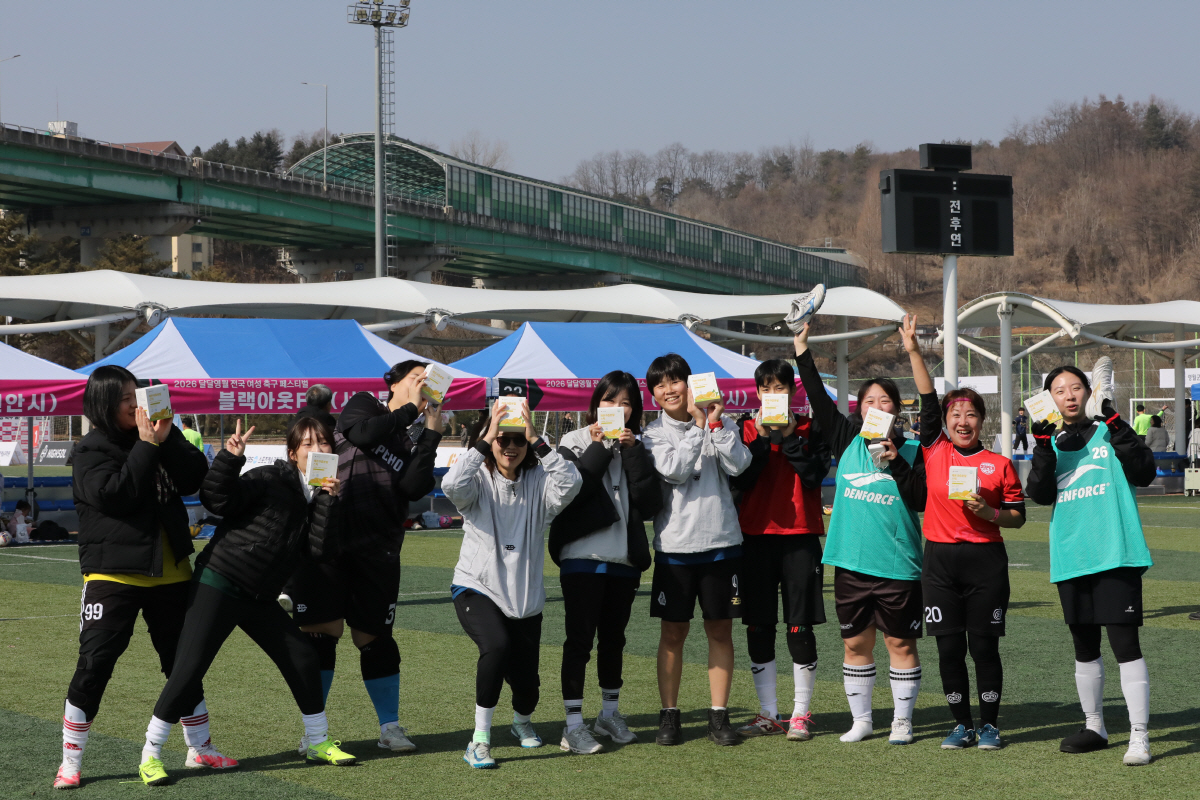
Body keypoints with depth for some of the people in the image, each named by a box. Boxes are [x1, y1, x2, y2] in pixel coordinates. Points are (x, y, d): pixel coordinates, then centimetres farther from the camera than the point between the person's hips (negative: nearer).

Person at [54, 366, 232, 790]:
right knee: (93, 666, -8)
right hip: (113, 575, -5)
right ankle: (70, 762, 1)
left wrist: (169, 438, -14)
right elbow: (112, 494, -23)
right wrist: (147, 447, -21)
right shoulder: (91, 451, -6)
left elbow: (194, 479, -3)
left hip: (168, 574, 5)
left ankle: (200, 748, 28)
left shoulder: (153, 438, 8)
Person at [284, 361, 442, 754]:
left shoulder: (415, 441, 12)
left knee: (373, 636, 4)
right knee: (322, 631, -5)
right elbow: (366, 433, -15)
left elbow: (414, 488, -7)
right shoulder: (362, 406, 8)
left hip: (378, 550, 2)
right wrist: (410, 409, -7)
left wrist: (432, 433, -7)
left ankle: (390, 726, 16)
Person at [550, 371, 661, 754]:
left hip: (623, 560, 4)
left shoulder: (636, 448, 11)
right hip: (582, 556, -4)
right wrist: (599, 449, -16)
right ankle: (573, 725, -7)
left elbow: (650, 504, -3)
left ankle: (610, 714, 26)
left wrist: (632, 452, -9)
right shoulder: (576, 443, 0)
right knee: (580, 639, -7)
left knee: (613, 638, 13)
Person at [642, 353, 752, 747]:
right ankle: (669, 715, 12)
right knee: (673, 631, 4)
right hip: (675, 544, -1)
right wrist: (698, 426, -17)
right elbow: (674, 470, -16)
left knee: (720, 629, 4)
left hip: (721, 541, 1)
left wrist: (716, 422, -15)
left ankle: (719, 715, 11)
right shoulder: (654, 433, 2)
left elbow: (738, 465, -11)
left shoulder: (719, 424, 5)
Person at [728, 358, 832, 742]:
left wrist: (790, 436, -14)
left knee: (800, 629, -2)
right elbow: (740, 480, -5)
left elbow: (814, 475, -10)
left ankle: (801, 714, 7)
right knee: (759, 628, 5)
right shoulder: (747, 429, 8)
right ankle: (768, 714, 14)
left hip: (800, 537, -2)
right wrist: (761, 438, -13)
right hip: (756, 537, 2)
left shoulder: (811, 430, 4)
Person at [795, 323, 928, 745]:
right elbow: (819, 401, 3)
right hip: (852, 560, 3)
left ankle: (902, 721, 13)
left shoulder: (911, 451, 0)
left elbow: (922, 499, -8)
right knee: (855, 643, 8)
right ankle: (861, 719, 19)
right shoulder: (847, 438, 7)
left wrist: (895, 463, -18)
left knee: (900, 642, 4)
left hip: (898, 563, -3)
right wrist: (802, 351, -1)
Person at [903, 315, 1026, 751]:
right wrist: (913, 352, -6)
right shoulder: (934, 453, 5)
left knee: (984, 645, 0)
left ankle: (990, 725, 11)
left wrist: (989, 513, -13)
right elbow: (928, 401, -1)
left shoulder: (999, 464, 3)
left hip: (985, 560, -2)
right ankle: (962, 725, 14)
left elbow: (1018, 515, 6)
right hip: (940, 560, 2)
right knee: (949, 647, 4)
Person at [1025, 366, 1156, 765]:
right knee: (1084, 646, 14)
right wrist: (1043, 449, -17)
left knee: (1125, 642, -11)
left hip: (1116, 553, -5)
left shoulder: (1109, 432, 3)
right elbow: (1041, 494, -3)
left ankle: (1139, 736, -10)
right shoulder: (1051, 443, 12)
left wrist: (1119, 431, -19)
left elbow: (1144, 473, -10)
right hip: (1071, 559, 5)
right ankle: (1094, 727, 28)